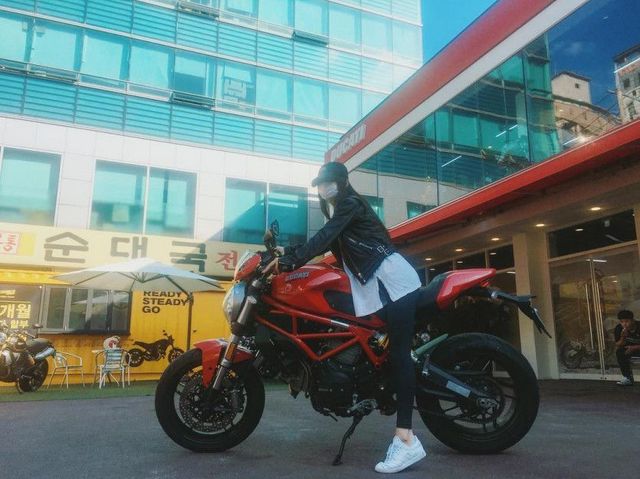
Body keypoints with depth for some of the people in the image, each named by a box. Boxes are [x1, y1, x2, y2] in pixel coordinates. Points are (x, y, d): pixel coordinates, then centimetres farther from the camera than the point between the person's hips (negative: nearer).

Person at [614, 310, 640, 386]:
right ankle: (628, 378, -15)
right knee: (619, 352, -26)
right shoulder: (618, 329, -15)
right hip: (630, 348, 4)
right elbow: (617, 347, -13)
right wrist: (622, 337, -31)